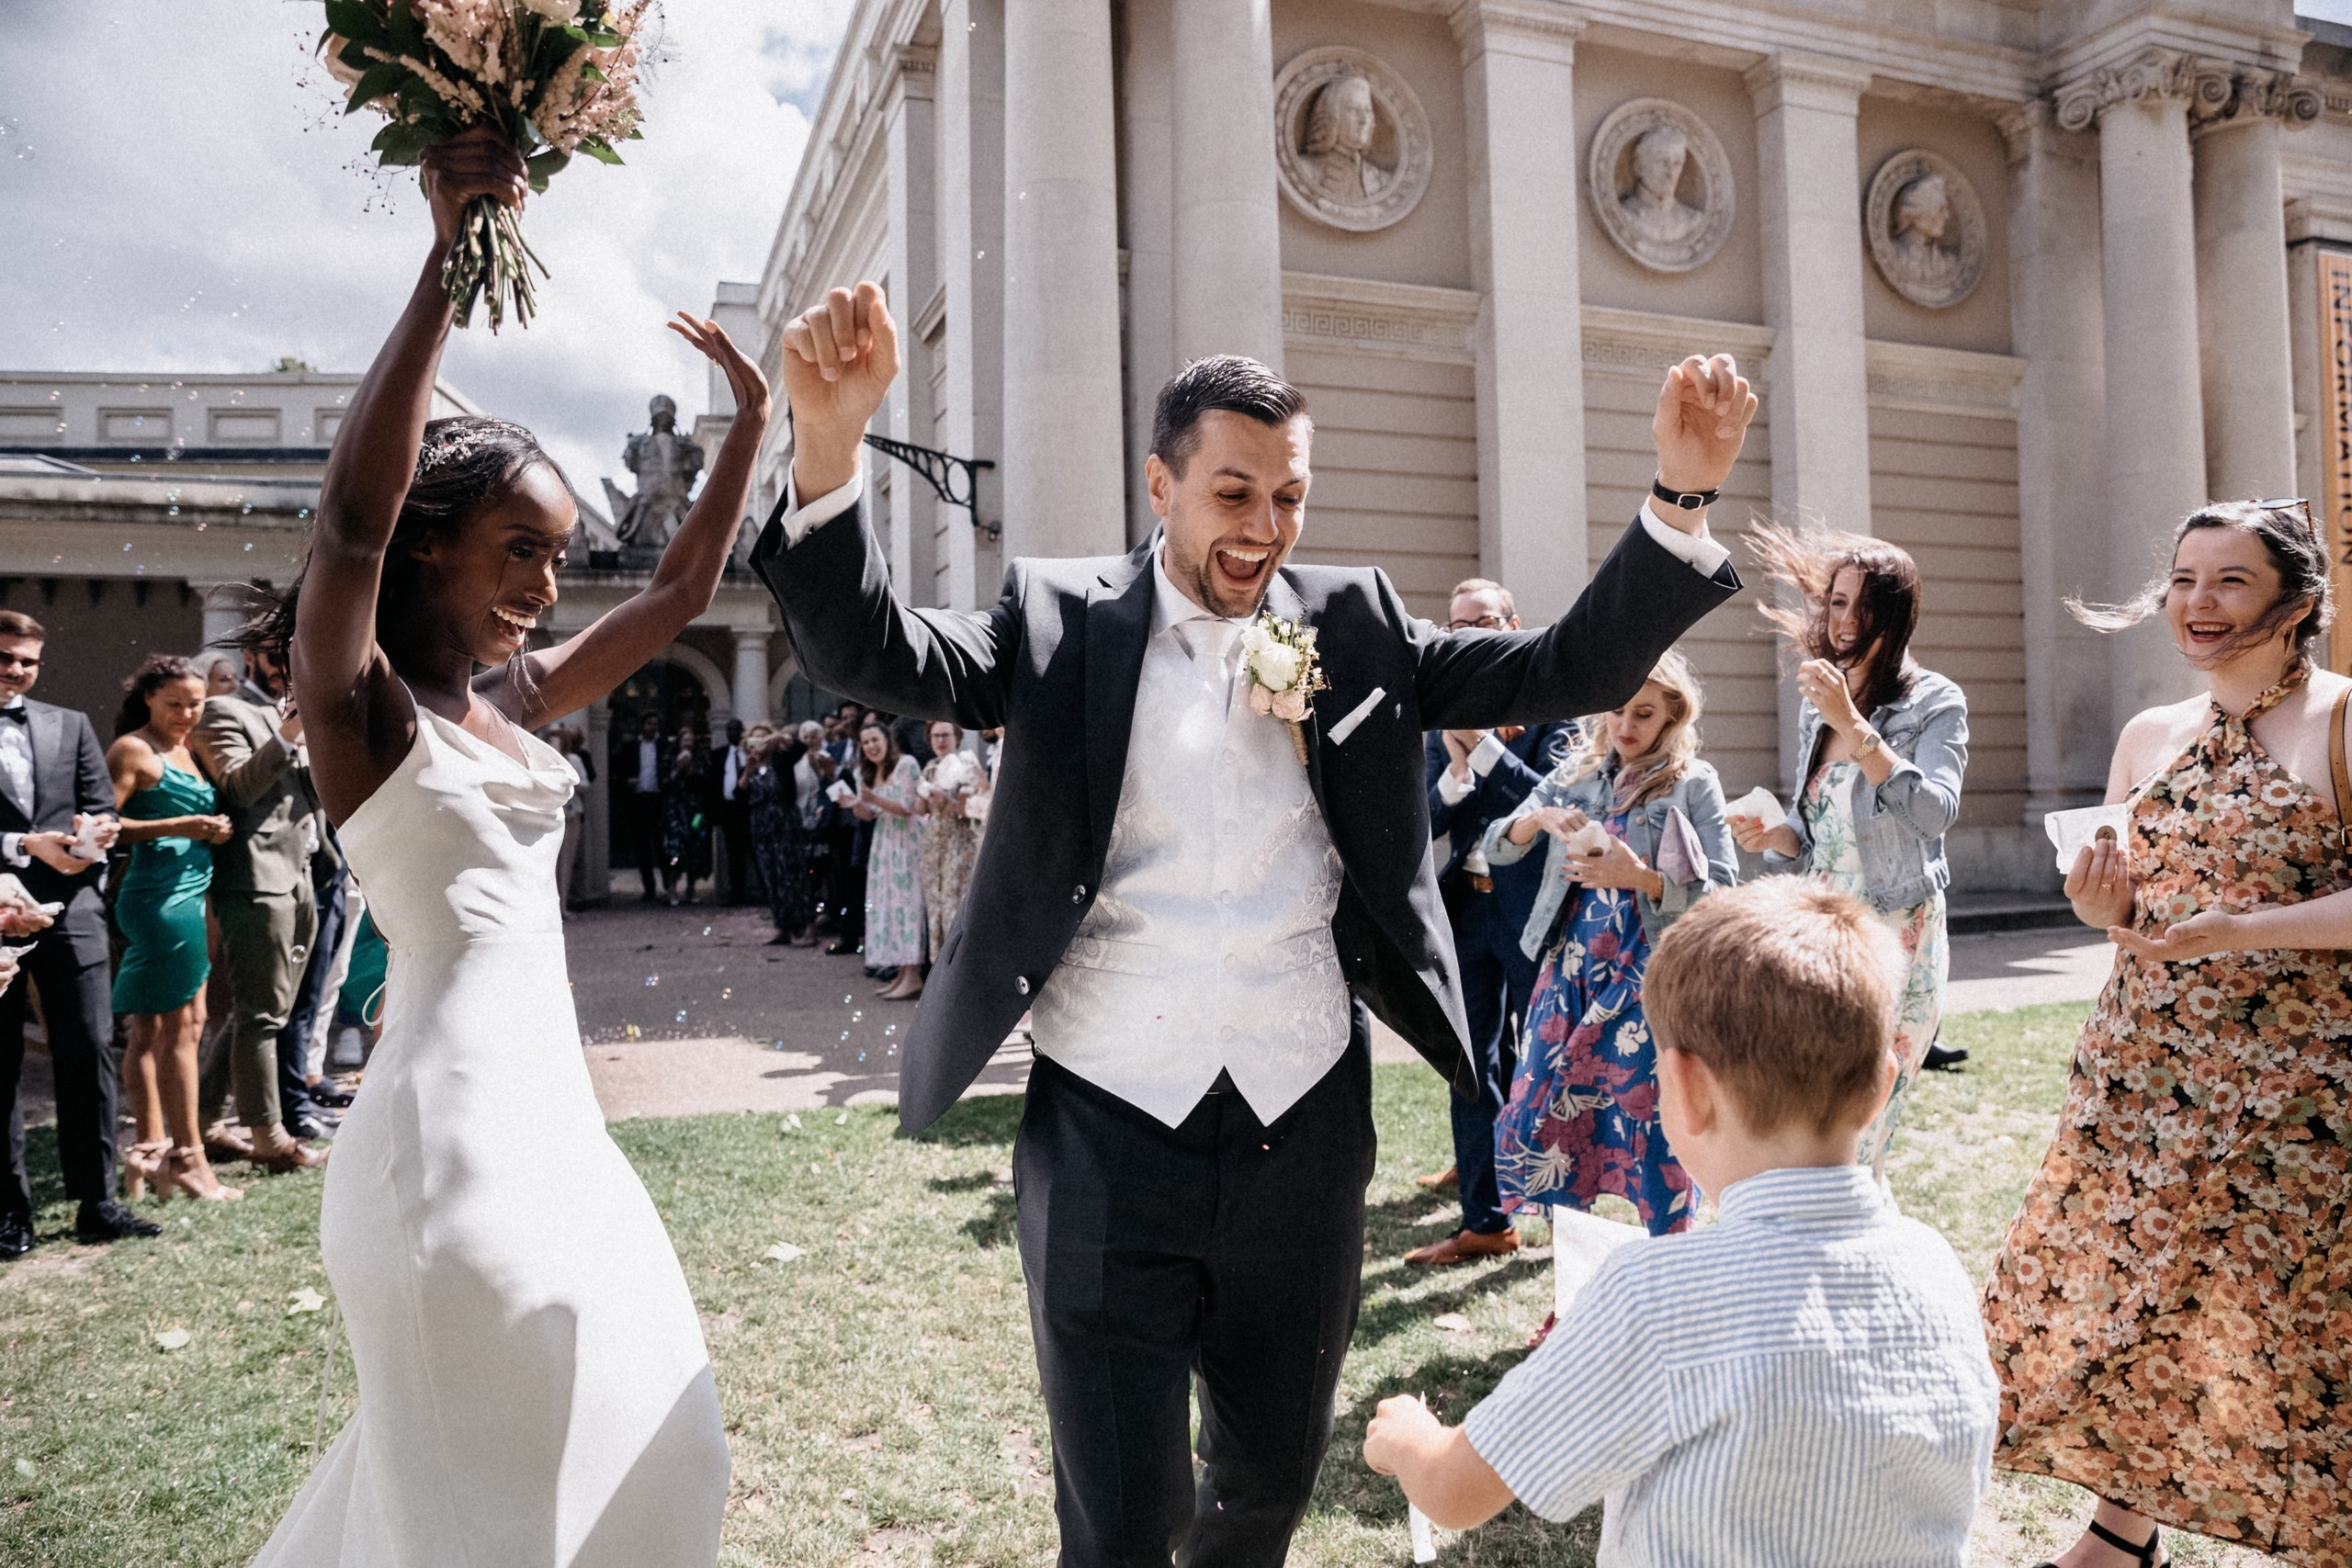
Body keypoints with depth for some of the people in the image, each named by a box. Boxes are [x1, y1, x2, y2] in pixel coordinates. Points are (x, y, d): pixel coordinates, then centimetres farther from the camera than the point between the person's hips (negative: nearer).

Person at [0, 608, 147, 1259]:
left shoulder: (70, 725, 14)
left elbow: (102, 810, 11)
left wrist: (90, 837, -9)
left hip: (70, 909, 2)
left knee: (90, 1052, 0)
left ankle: (96, 1201, 8)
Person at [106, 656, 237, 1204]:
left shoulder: (186, 750, 20)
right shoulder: (132, 749, -5)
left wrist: (216, 829, 9)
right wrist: (175, 826, -19)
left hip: (188, 893, 9)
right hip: (161, 896, -9)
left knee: (149, 1029, 11)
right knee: (183, 1025, -7)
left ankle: (149, 1152, 14)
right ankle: (187, 1157, -2)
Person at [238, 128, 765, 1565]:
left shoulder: (513, 698, 10)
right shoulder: (356, 701, -9)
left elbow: (680, 594, 14)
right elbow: (353, 509, -26)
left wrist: (753, 419, 11)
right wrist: (450, 264, -31)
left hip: (547, 1110, 8)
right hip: (449, 1132, -8)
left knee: (643, 1434, 18)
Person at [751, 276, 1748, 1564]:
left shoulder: (1354, 624, 4)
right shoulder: (1063, 620, -2)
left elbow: (1574, 669, 1)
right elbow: (867, 651, -14)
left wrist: (1681, 498, -13)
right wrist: (829, 453, -31)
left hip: (1302, 1130, 3)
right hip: (1108, 1133, -2)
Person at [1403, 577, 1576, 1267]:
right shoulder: (1443, 714, 8)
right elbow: (1428, 819, 2)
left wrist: (1483, 743, -22)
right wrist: (1456, 773, -17)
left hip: (1532, 905, -4)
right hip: (1467, 904, 5)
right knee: (1473, 1065, 9)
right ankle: (1484, 1220, 19)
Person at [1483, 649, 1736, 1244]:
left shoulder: (1694, 784, -2)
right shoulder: (1577, 776, 10)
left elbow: (1723, 888, -8)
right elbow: (1496, 847, 5)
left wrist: (1640, 877, -22)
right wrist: (1541, 819, -15)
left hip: (1649, 971, -4)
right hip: (1573, 961, 4)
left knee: (1650, 1113, -2)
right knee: (1545, 1106, 5)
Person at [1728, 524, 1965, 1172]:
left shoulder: (1935, 702, -5)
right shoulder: (1817, 703, 12)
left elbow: (1934, 814, -22)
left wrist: (1853, 726, -25)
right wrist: (1772, 836, -2)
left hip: (1896, 942, -5)